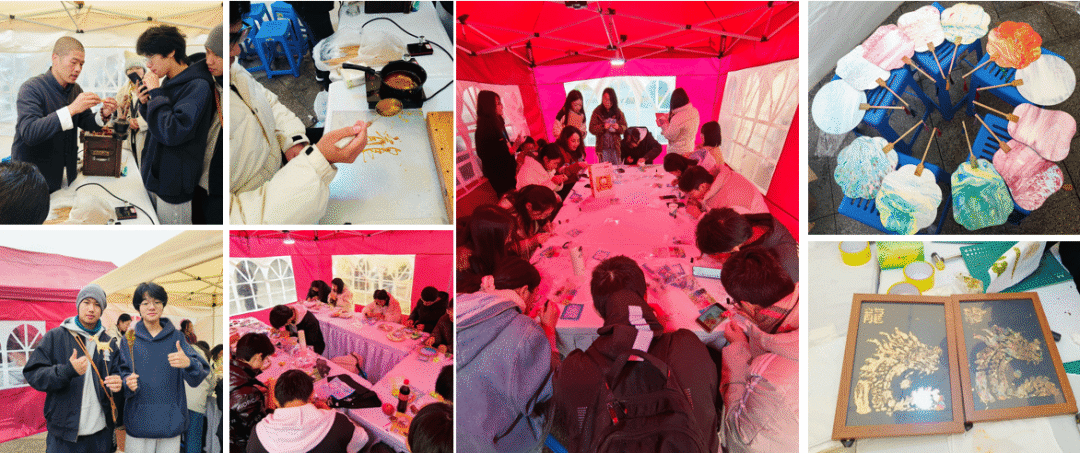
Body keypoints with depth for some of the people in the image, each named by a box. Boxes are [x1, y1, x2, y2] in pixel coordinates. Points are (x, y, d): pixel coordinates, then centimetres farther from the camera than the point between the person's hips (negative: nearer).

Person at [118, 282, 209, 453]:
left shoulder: (176, 337, 5)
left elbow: (197, 377, -6)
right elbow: (121, 373, 5)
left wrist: (188, 363, -29)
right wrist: (127, 383, -19)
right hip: (139, 421, 0)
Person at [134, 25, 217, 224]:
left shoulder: (197, 87, -18)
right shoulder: (169, 82, 10)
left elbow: (172, 132, -27)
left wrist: (156, 93, -18)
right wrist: (145, 103, 3)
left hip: (175, 188, -9)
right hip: (156, 177, 9)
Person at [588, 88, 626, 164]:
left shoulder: (618, 112, 4)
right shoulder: (597, 112, -3)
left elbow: (624, 127, 8)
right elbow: (591, 129, -4)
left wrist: (618, 127, -14)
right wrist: (603, 127, -19)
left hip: (615, 147, 2)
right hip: (602, 147, -2)